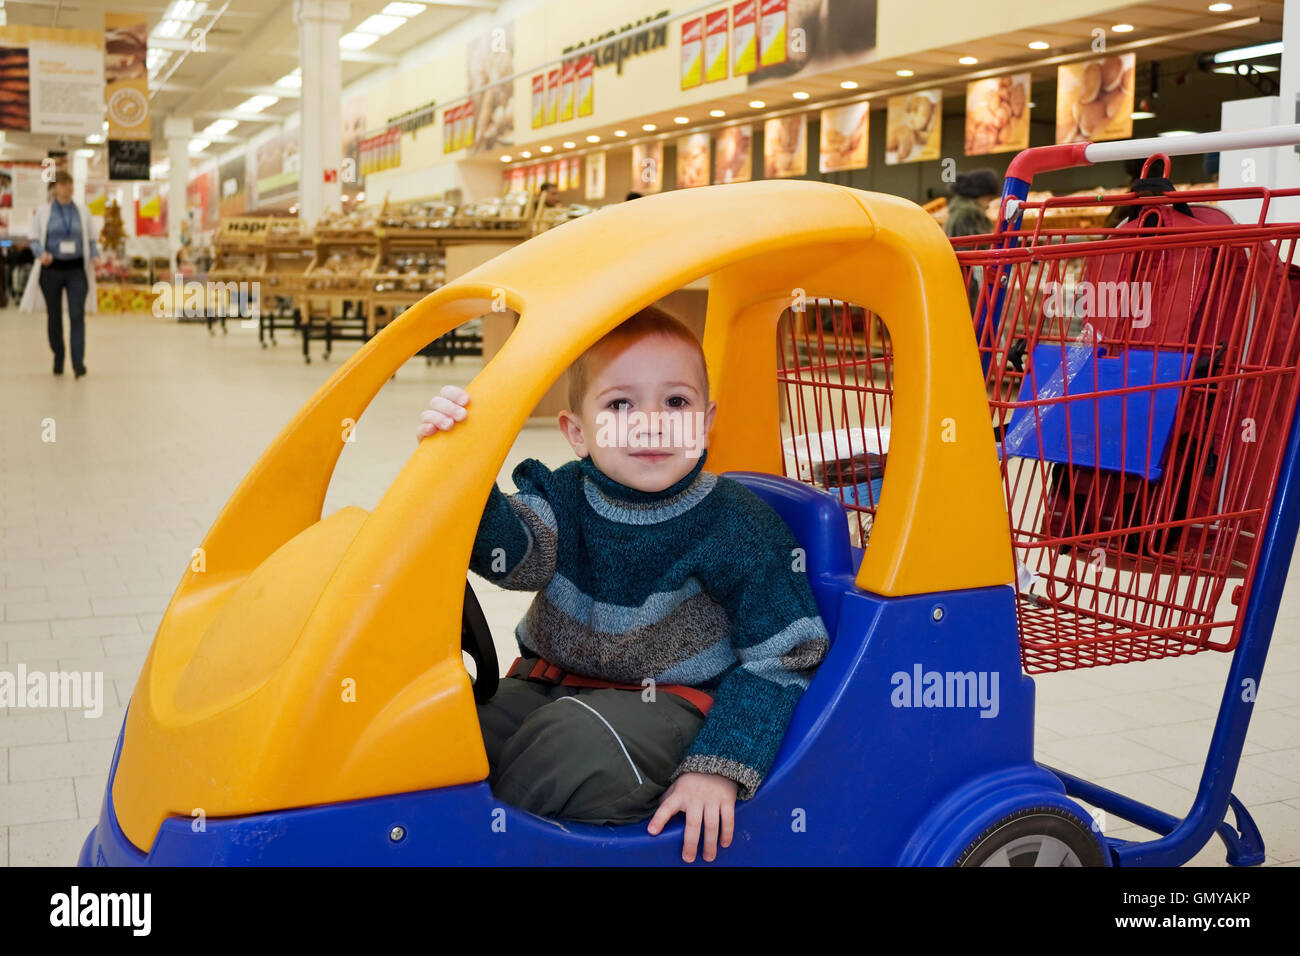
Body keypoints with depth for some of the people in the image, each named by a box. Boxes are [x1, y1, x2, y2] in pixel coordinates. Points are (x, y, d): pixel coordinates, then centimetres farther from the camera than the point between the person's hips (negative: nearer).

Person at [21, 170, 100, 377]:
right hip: (52, 268, 0)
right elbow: (33, 238, 4)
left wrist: (95, 255, -8)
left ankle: (78, 361, -15)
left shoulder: (82, 212, 7)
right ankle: (58, 357, 24)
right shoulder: (43, 212, 4)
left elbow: (91, 239, 11)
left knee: (77, 314, -12)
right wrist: (41, 254, -16)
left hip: (76, 269, 0)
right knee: (54, 315, 8)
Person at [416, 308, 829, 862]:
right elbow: (509, 549, -24)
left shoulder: (736, 526, -11)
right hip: (550, 683, 5)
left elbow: (779, 658, -9)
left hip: (671, 701, -4)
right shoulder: (564, 498, -2)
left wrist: (719, 766, -17)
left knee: (577, 743, -33)